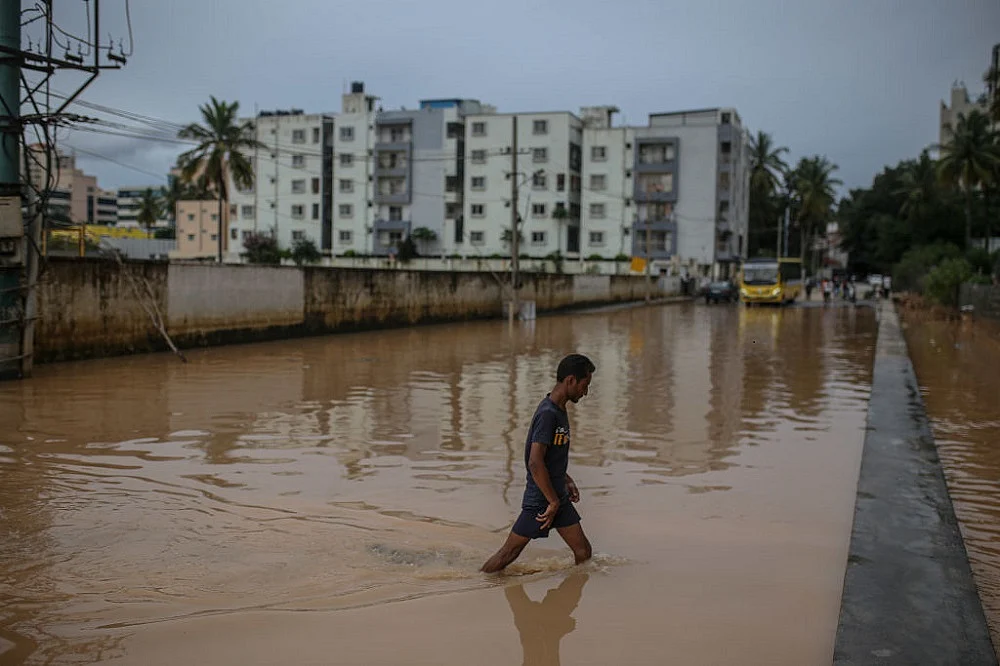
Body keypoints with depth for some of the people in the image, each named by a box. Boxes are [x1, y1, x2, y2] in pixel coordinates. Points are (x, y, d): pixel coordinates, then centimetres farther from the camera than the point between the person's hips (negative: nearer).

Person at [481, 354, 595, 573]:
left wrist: (567, 480, 17)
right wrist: (553, 502, -21)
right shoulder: (547, 413, -22)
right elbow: (535, 463, -27)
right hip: (540, 500, -9)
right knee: (509, 553, 2)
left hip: (558, 496, 9)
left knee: (584, 552, 7)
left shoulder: (560, 410, 9)